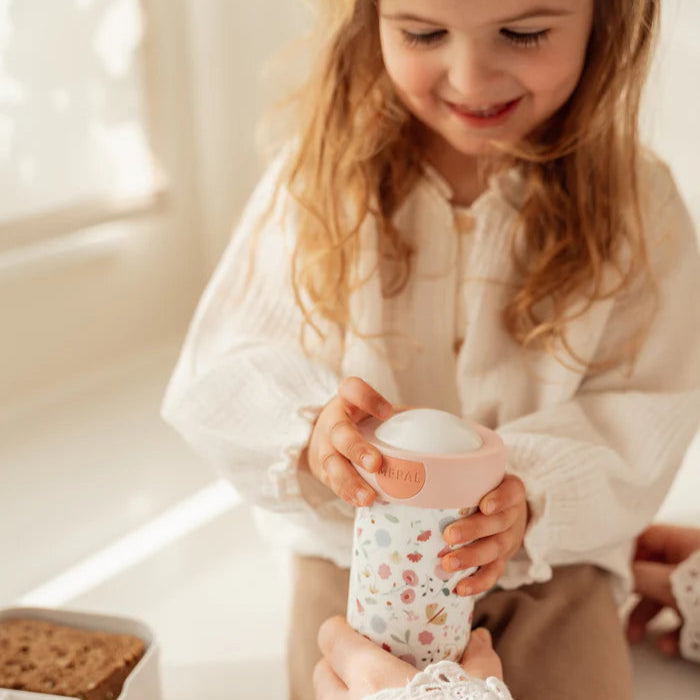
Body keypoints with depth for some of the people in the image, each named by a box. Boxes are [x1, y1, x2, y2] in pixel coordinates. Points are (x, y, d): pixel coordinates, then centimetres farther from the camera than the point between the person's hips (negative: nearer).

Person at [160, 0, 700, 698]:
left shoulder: (636, 204, -10)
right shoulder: (316, 180, -10)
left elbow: (643, 414, -12)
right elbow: (212, 380, -11)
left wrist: (530, 493, -33)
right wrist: (309, 429, -33)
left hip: (551, 572, 1)